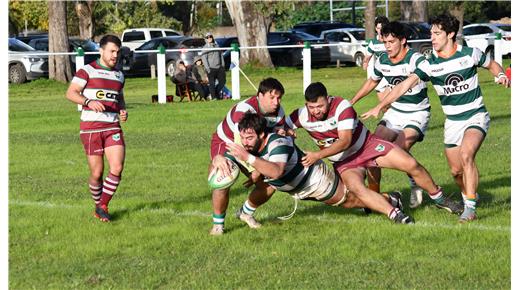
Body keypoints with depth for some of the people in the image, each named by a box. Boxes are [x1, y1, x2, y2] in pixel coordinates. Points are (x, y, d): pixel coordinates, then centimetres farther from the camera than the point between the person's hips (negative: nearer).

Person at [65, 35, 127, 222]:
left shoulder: (119, 75, 16)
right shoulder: (88, 71, -3)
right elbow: (71, 93, -10)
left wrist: (123, 111, 7)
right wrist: (89, 102, -27)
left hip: (113, 127, 4)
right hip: (90, 127, -4)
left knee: (117, 168, -12)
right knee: (97, 173, -1)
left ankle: (103, 206, 4)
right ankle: (98, 207, 21)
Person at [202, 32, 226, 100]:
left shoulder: (217, 46, 15)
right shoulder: (205, 47, -2)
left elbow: (221, 56, 18)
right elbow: (204, 58, -7)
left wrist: (223, 65, 10)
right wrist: (207, 68, -15)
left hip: (219, 68, 5)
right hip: (211, 68, -5)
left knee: (222, 81, 5)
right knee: (212, 83, -3)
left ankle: (216, 93, 21)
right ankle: (213, 96, 4)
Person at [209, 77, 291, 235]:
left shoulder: (279, 112, -14)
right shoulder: (244, 110, -37)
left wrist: (281, 133, -26)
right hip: (225, 143, -6)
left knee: (269, 185, -3)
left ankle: (246, 213, 26)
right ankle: (218, 224, -6)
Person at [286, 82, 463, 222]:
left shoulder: (342, 107, -25)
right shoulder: (301, 115, -16)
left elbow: (344, 141, -30)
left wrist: (318, 155, -38)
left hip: (368, 146, -1)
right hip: (344, 162, 1)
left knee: (412, 165, -9)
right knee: (356, 187, -32)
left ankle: (439, 198, 13)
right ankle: (393, 214, -33)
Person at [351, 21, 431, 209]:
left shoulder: (415, 60, -21)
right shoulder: (382, 61, 0)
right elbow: (373, 81, 21)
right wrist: (351, 102, 24)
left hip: (417, 113, -6)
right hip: (394, 112, 6)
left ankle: (416, 186, 0)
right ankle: (374, 194, 5)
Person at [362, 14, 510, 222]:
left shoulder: (470, 54, -9)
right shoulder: (429, 64, -7)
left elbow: (491, 64, 12)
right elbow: (405, 85, -14)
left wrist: (501, 75, -10)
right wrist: (380, 106, -23)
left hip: (476, 117, -4)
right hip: (452, 122, 4)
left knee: (466, 155, -28)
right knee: (456, 171, 6)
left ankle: (470, 208, -24)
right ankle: (469, 195, 37)